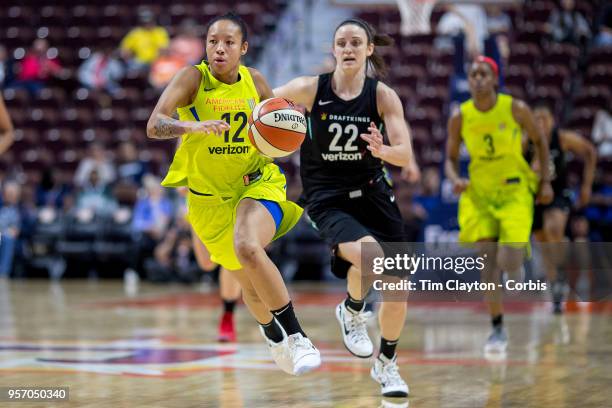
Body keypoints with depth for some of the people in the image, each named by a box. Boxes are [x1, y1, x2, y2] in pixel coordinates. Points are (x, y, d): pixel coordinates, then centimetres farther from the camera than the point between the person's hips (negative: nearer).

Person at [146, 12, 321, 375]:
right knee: (251, 284, 12)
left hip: (257, 182, -1)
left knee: (248, 248, -32)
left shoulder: (255, 81, -3)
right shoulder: (193, 78, -12)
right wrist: (195, 126, -43)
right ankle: (276, 340, 44)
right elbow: (154, 126, -25)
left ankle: (296, 337, -22)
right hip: (210, 196, 1)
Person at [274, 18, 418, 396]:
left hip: (372, 193, 3)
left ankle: (387, 364, 26)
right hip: (327, 199, -3)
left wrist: (383, 150, -35)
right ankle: (352, 311, 3)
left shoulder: (384, 96, -7)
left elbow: (406, 156, -14)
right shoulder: (310, 89, -10)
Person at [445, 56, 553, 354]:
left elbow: (539, 141, 6)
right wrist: (456, 180, -16)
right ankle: (497, 328, 7)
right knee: (488, 262, -4)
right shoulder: (459, 117, -4)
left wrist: (545, 181, 3)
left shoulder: (516, 109, -9)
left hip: (515, 190, -2)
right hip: (479, 193, 2)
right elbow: (450, 159, 5)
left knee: (509, 263, -15)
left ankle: (518, 273, 24)